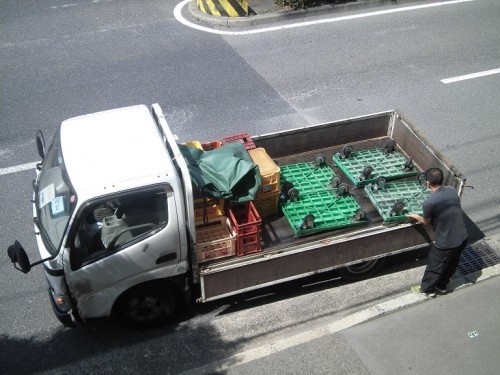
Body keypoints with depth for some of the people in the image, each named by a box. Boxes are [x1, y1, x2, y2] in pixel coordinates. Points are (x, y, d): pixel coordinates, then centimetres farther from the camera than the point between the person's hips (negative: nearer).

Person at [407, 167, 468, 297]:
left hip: (445, 244, -6)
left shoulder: (428, 203, -26)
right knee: (451, 265, 28)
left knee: (434, 267, 20)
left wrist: (416, 216, 14)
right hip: (462, 238, 6)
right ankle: (441, 286, 50)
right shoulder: (452, 190, -8)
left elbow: (426, 222, -6)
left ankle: (427, 289, 43)